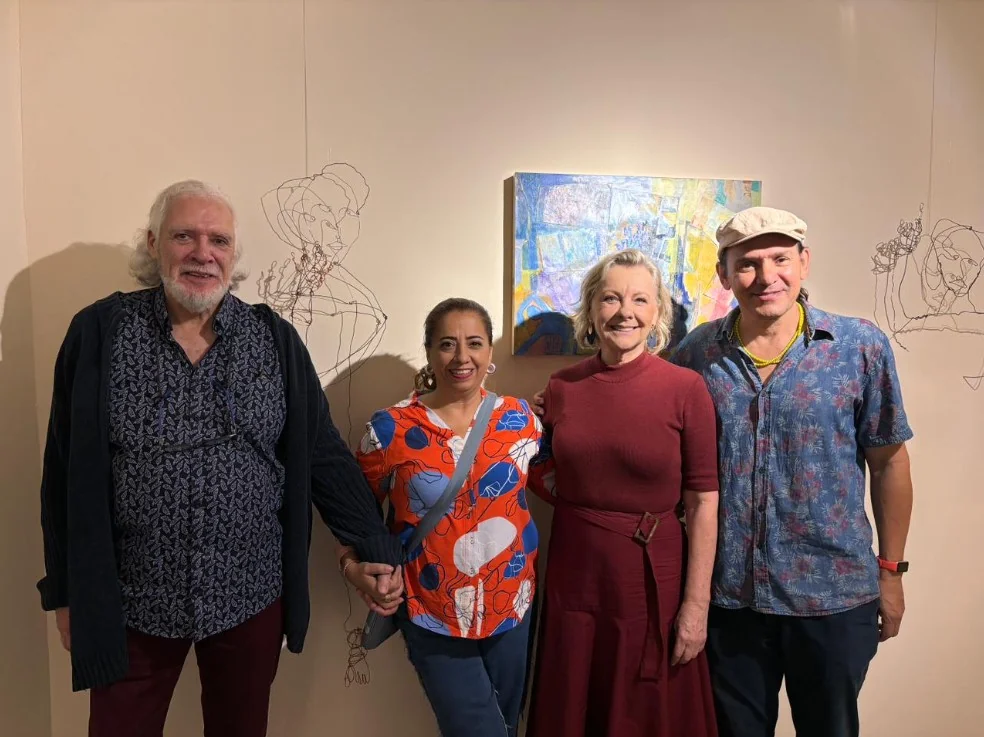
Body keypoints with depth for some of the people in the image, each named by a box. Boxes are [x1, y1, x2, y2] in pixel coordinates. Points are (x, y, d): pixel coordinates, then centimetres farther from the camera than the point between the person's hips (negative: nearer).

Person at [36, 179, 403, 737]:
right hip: (130, 602, 0)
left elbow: (324, 455, -1)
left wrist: (376, 549, -2)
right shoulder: (100, 332, -6)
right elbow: (66, 471, -1)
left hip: (251, 595, 1)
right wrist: (66, 591, 3)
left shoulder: (275, 339, -4)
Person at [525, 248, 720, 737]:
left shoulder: (685, 388, -10)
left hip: (654, 578, -3)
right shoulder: (561, 387, 0)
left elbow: (702, 502, -8)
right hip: (573, 577, 3)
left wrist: (696, 603, -9)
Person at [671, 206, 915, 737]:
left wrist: (891, 570, 3)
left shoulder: (862, 346, -8)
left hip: (835, 593, -1)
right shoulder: (696, 353, -5)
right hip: (726, 592, 1)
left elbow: (888, 462, -1)